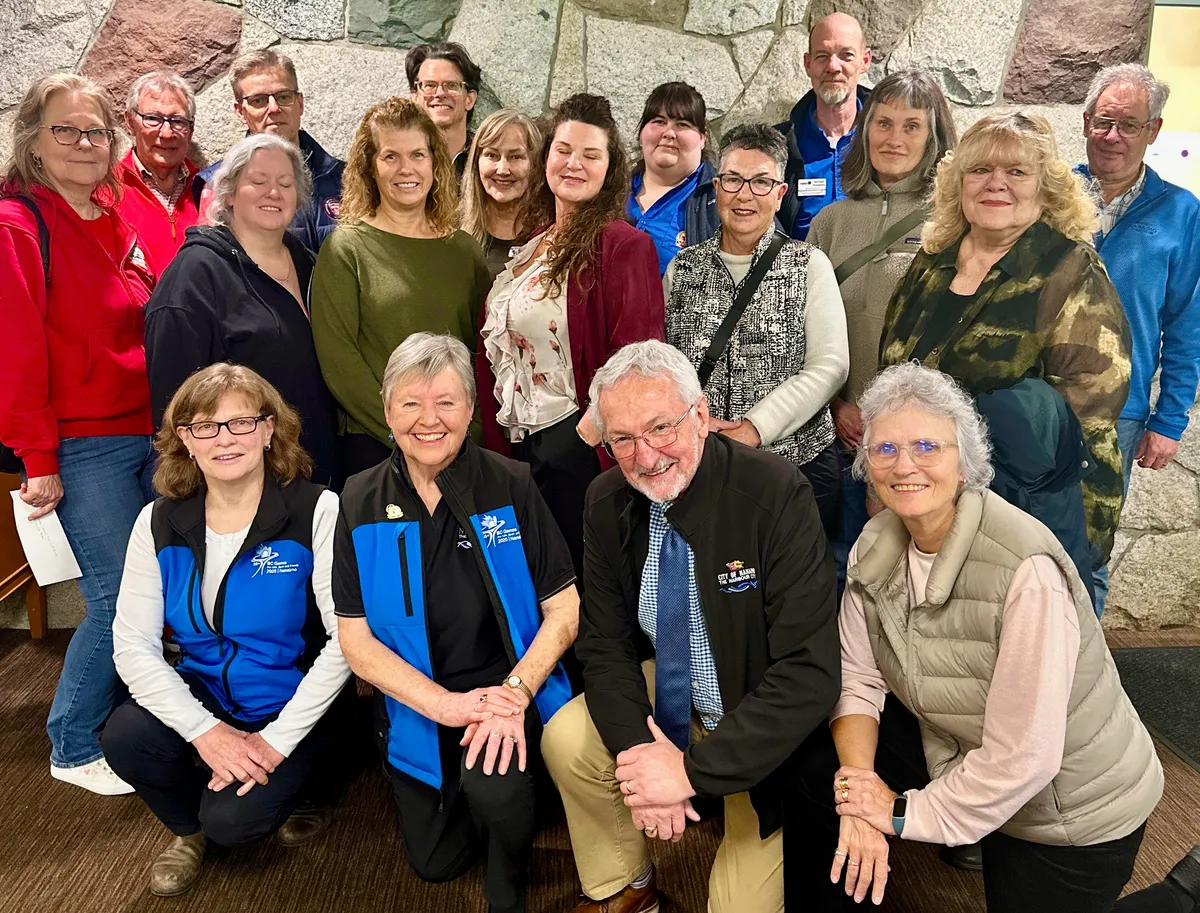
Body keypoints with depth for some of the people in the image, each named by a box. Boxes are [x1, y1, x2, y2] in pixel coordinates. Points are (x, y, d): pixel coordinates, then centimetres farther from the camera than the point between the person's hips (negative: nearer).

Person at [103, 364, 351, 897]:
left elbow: (346, 638, -19)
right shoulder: (159, 522, -3)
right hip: (203, 699, 4)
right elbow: (133, 644, -7)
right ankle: (189, 828, 10)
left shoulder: (316, 512, -16)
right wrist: (206, 730, -20)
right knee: (123, 737, -23)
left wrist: (277, 740, -20)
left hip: (294, 709, -4)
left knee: (232, 820, -24)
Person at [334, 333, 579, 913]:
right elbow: (356, 638, -7)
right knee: (436, 862, 15)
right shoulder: (361, 505, -8)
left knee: (491, 781, -32)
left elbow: (564, 610, -9)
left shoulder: (511, 487, -12)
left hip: (507, 688, -2)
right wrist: (442, 704, -20)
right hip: (417, 707, 3)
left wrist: (514, 694, -24)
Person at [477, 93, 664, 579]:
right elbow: (492, 347, 18)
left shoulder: (625, 245, -9)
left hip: (579, 451, -7)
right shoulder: (530, 244, 13)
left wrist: (589, 432, -15)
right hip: (518, 447, 7)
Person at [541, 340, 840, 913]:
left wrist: (693, 769, -29)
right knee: (566, 741, -15)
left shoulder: (775, 495, -28)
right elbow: (605, 641, -5)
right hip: (667, 688, 5)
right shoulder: (608, 501, -11)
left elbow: (811, 673, -29)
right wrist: (635, 749, -22)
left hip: (763, 724, -4)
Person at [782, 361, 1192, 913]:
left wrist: (905, 813, -19)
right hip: (951, 751, 6)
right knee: (815, 763, -7)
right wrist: (859, 792, -22)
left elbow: (1023, 759, -31)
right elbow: (857, 678, -6)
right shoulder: (876, 546, -11)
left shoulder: (1026, 571, -33)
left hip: (1076, 811, -5)